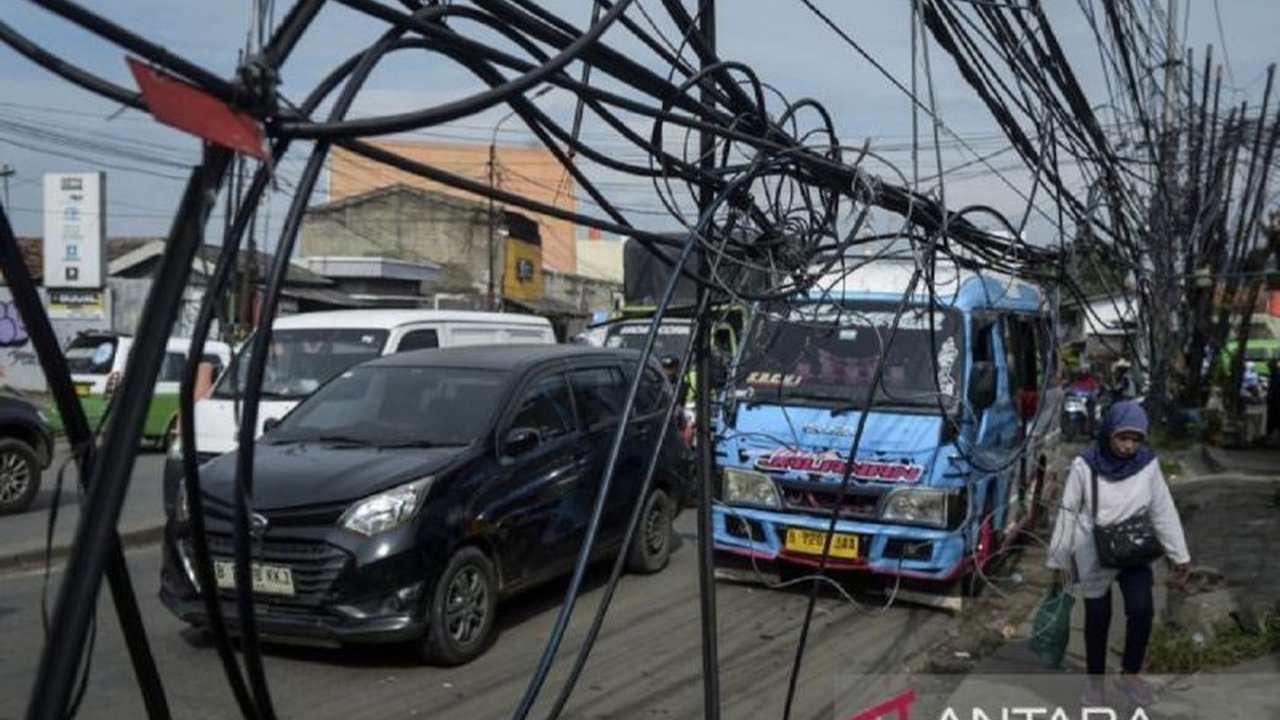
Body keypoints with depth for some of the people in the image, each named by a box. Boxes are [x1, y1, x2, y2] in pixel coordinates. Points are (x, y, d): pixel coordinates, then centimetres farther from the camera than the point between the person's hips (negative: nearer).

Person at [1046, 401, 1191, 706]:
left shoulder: (1148, 464, -10)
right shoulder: (1085, 466, -17)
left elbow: (1163, 511, -1)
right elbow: (1068, 512, -8)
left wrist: (1179, 555, 3)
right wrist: (1059, 559, -3)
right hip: (1093, 555, -2)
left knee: (1141, 610, -9)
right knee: (1097, 618, 7)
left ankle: (1129, 673, 15)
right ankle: (1096, 680, 27)